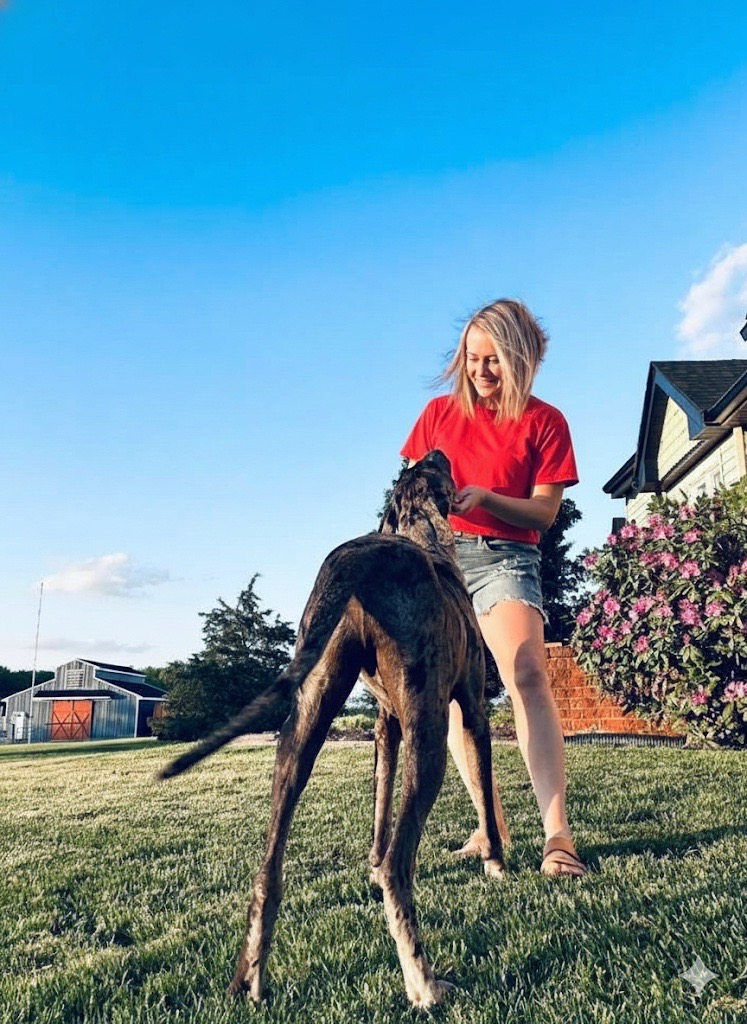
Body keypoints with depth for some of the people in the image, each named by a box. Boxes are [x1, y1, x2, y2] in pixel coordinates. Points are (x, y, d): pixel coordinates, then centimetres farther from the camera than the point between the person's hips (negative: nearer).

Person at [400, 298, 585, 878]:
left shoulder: (544, 422, 4)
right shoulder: (440, 412, 11)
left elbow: (544, 513, -3)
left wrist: (483, 497, -19)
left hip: (506, 557, -3)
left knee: (527, 673, -24)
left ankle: (557, 832, -22)